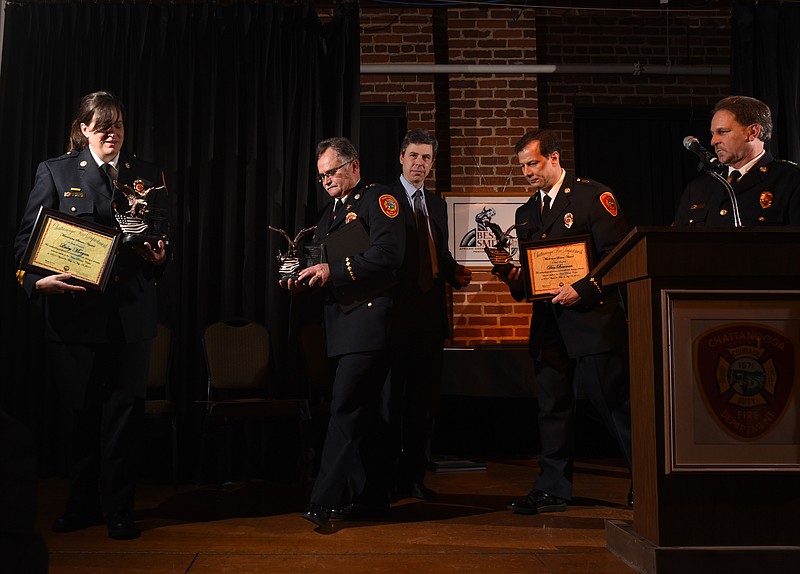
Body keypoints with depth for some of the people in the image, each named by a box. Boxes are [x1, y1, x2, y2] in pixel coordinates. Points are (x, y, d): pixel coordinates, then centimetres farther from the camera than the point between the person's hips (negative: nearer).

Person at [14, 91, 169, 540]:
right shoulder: (55, 171, 7)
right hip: (74, 311, 0)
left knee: (124, 413, 2)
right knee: (82, 414, 10)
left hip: (130, 314, 1)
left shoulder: (148, 175, 12)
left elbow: (165, 241, 14)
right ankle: (83, 505, 26)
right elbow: (27, 238, 2)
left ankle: (119, 510, 14)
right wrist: (38, 280, -15)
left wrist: (159, 256, -8)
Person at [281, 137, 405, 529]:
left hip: (369, 318, -8)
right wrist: (304, 279, 5)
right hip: (342, 325, 8)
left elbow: (388, 254, -16)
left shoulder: (378, 200, -2)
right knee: (361, 413, 11)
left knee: (346, 408, -11)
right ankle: (372, 497, 20)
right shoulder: (328, 213, 24)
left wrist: (333, 271, -20)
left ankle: (327, 500, -8)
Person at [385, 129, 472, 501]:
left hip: (430, 311, 6)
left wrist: (455, 272, 2)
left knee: (425, 396, 9)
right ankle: (387, 475, 11)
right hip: (397, 311, -6)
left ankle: (415, 475, 20)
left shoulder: (437, 203, 19)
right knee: (392, 396, 0)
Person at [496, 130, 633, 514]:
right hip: (548, 323, 6)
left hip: (592, 317, -6)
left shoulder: (593, 196, -3)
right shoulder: (526, 213, 17)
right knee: (552, 407, 9)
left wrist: (583, 290, -18)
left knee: (614, 402, 0)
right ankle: (552, 489, 18)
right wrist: (515, 277, -2)